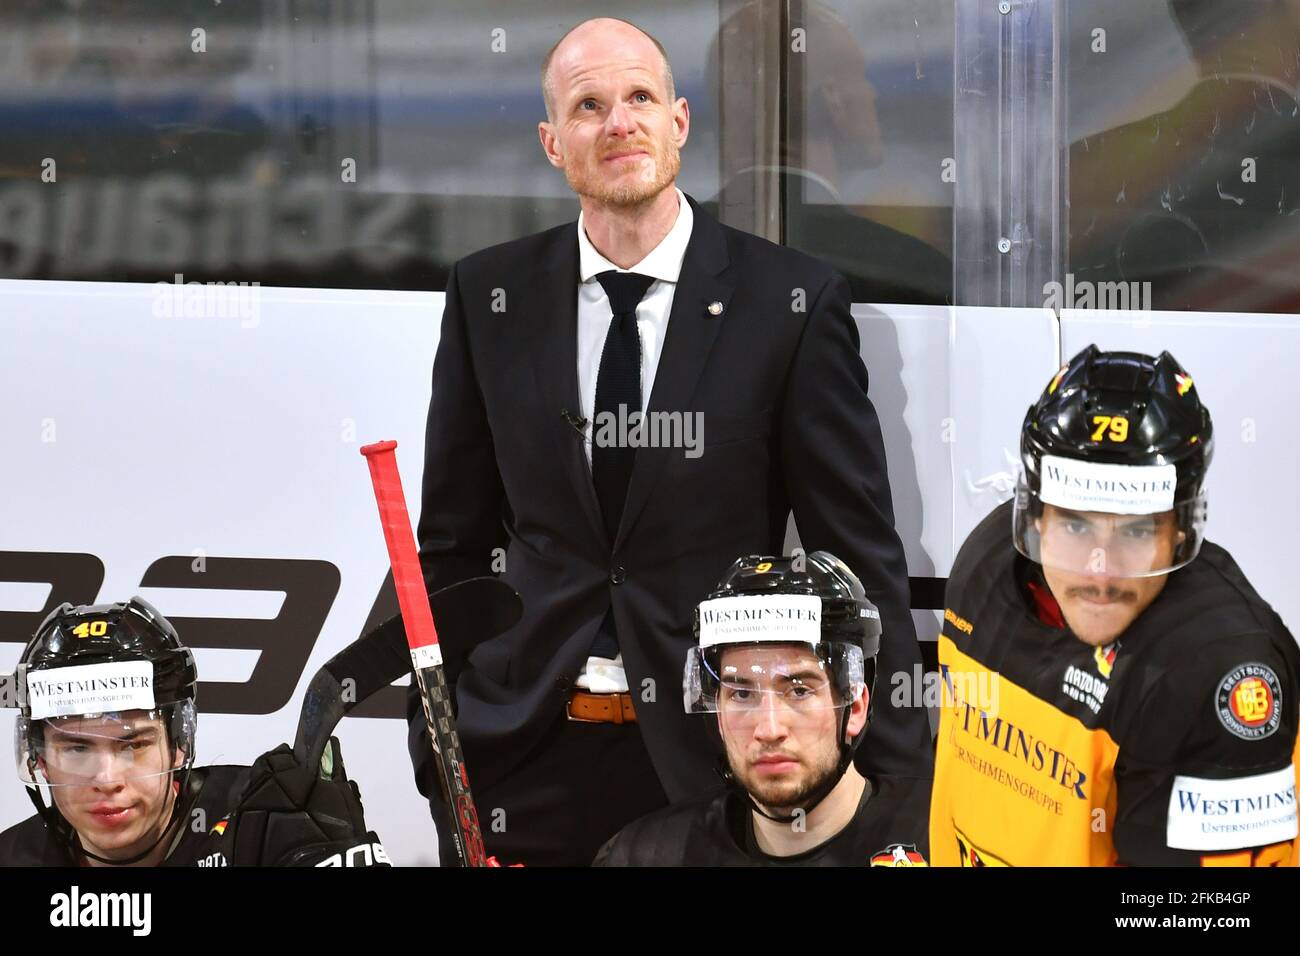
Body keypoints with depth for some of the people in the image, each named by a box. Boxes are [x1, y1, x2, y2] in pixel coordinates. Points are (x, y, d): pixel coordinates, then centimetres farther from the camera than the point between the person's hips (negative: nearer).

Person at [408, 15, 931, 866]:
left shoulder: (792, 302, -3)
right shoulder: (489, 297, 5)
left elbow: (859, 551, -1)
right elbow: (455, 541, 11)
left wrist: (899, 785, -4)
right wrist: (437, 746, 7)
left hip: (721, 758, -2)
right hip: (526, 763, 2)